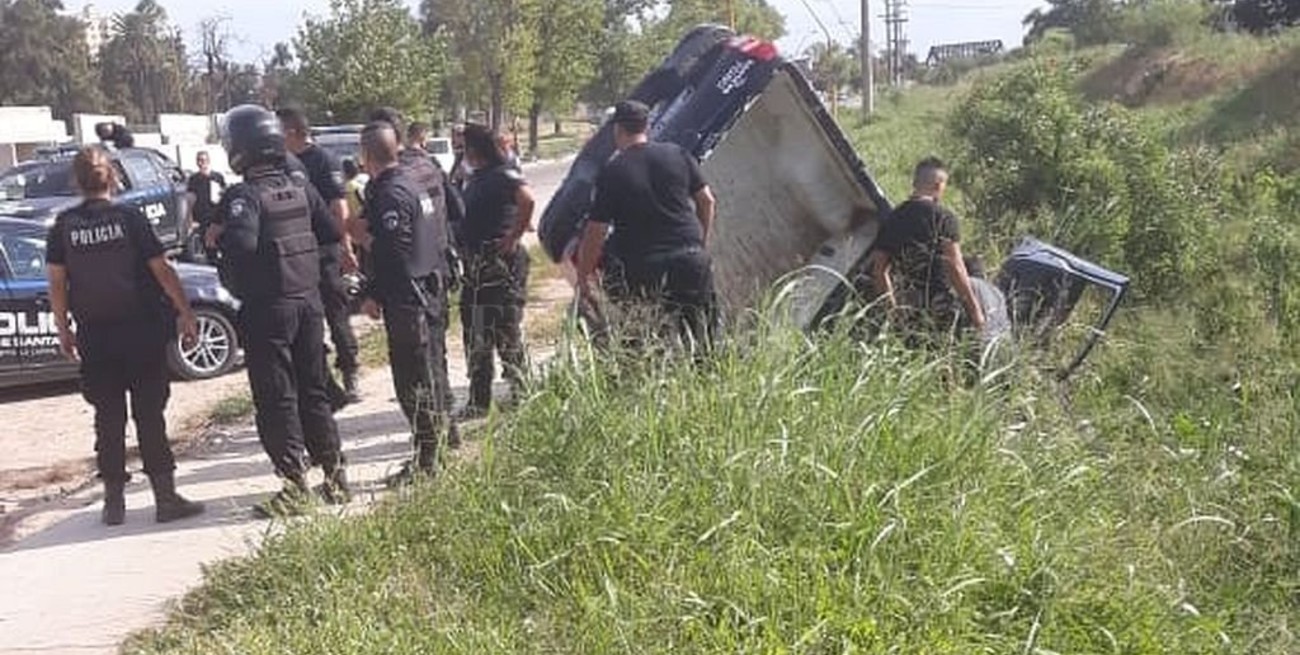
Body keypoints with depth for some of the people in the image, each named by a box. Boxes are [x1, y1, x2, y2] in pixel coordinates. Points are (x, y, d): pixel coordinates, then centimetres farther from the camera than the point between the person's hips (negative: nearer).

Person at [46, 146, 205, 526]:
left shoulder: (64, 227, 1)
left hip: (94, 336, 2)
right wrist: (186, 314, -2)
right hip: (140, 331, -2)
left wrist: (63, 330, 12)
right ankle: (166, 498, 2)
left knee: (108, 420, 10)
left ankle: (114, 502, 15)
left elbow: (57, 283, 2)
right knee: (149, 416, 3)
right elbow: (162, 271, -7)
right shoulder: (129, 218, -6)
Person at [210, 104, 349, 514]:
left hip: (268, 309, -6)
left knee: (276, 399, 1)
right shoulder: (301, 189, 6)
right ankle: (334, 475, 20)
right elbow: (331, 233, 10)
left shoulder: (245, 196, -15)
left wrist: (218, 235, -10)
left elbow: (242, 243, -30)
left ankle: (295, 484, 2)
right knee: (313, 391, 15)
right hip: (308, 301, 7)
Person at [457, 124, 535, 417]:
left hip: (502, 262, -9)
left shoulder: (504, 175, -12)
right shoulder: (476, 178, 16)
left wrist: (513, 238, -24)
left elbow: (527, 200, -30)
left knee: (506, 332, -4)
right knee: (475, 336, 12)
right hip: (475, 264, 9)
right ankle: (478, 400, 21)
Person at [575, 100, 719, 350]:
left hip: (642, 270, -3)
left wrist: (583, 278, 4)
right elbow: (707, 201, 11)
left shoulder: (612, 173, -6)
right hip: (691, 259, 4)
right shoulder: (677, 154, 5)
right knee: (699, 339, 12)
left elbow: (596, 232, -6)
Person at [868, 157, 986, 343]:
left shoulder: (892, 219, 10)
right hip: (940, 307, -6)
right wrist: (975, 309, -6)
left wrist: (894, 309, 23)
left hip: (908, 312, 6)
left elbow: (879, 270, 13)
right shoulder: (943, 217, -7)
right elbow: (955, 268, -12)